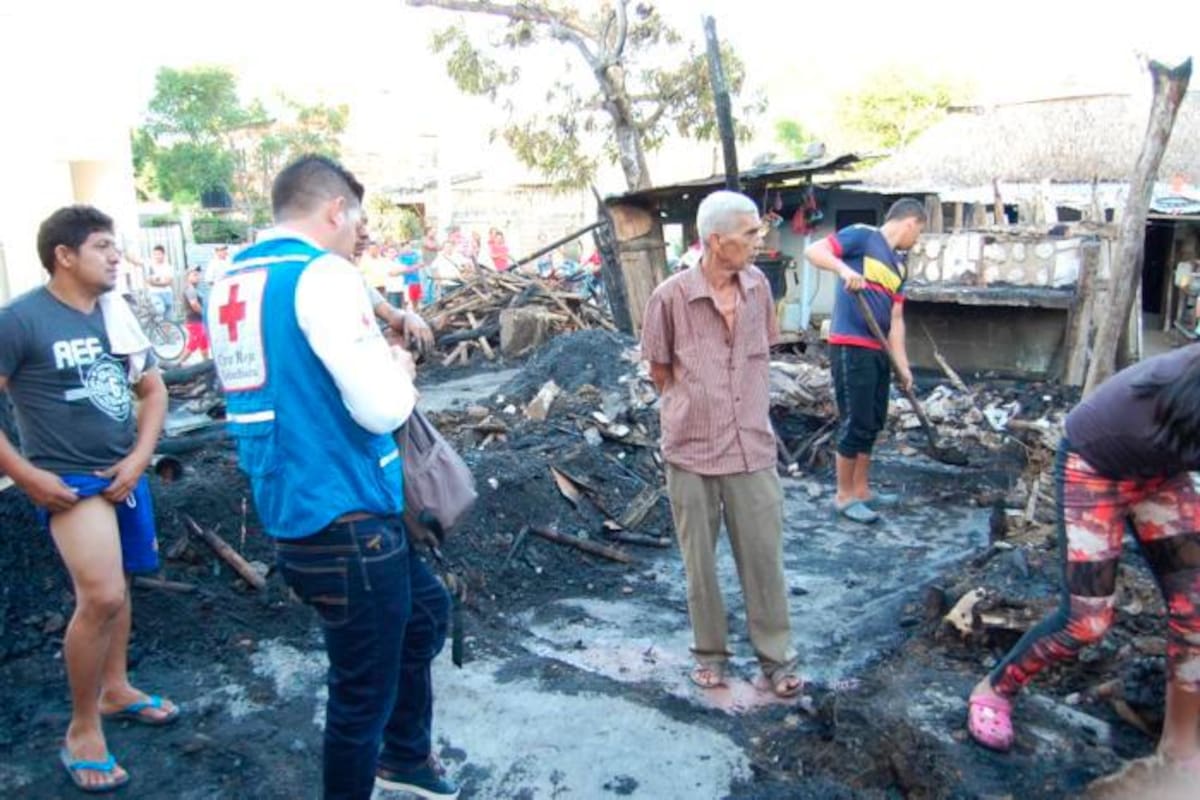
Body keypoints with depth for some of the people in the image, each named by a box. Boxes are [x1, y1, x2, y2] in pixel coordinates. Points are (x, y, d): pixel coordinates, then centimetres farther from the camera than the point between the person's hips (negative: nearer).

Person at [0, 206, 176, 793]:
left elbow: (153, 388, 13)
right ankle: (82, 730, 3)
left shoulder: (115, 313, 6)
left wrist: (139, 457, 0)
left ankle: (116, 689, 38)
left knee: (114, 587, 17)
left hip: (124, 474, 6)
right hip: (68, 480, -6)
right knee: (101, 596, -17)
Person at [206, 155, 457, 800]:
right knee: (363, 691, 8)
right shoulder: (323, 274, -16)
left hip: (292, 509, 10)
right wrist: (399, 371, -1)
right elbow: (382, 408, -22)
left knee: (426, 609, 27)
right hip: (346, 516, -10)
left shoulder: (231, 284, 11)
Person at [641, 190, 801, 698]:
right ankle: (710, 652, 32)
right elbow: (659, 370, 0)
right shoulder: (671, 296, -13)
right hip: (692, 451, -2)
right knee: (699, 560, 12)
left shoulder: (758, 285, -3)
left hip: (753, 447, 3)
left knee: (764, 555, 9)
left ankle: (777, 657, 26)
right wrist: (694, 409, 6)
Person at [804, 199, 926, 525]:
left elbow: (895, 319, 14)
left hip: (878, 351, 9)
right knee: (855, 423, -4)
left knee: (873, 424, 14)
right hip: (851, 348, -9)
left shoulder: (898, 266, 18)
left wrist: (902, 365, 7)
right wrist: (844, 268, -32)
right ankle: (844, 495, 9)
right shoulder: (862, 236, -4)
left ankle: (861, 490, 27)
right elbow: (813, 251, -15)